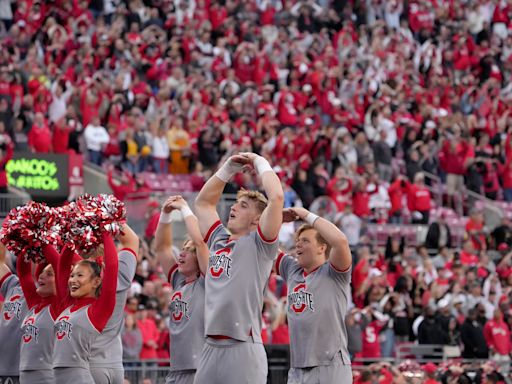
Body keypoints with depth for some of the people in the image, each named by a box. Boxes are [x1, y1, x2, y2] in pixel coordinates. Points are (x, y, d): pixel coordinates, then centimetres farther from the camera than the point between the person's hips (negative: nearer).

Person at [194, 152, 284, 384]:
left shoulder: (259, 244, 0)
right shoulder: (218, 240, 18)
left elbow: (277, 196, -13)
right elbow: (203, 202, 32)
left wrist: (260, 163, 1)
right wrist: (229, 169, 24)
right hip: (211, 348, 7)